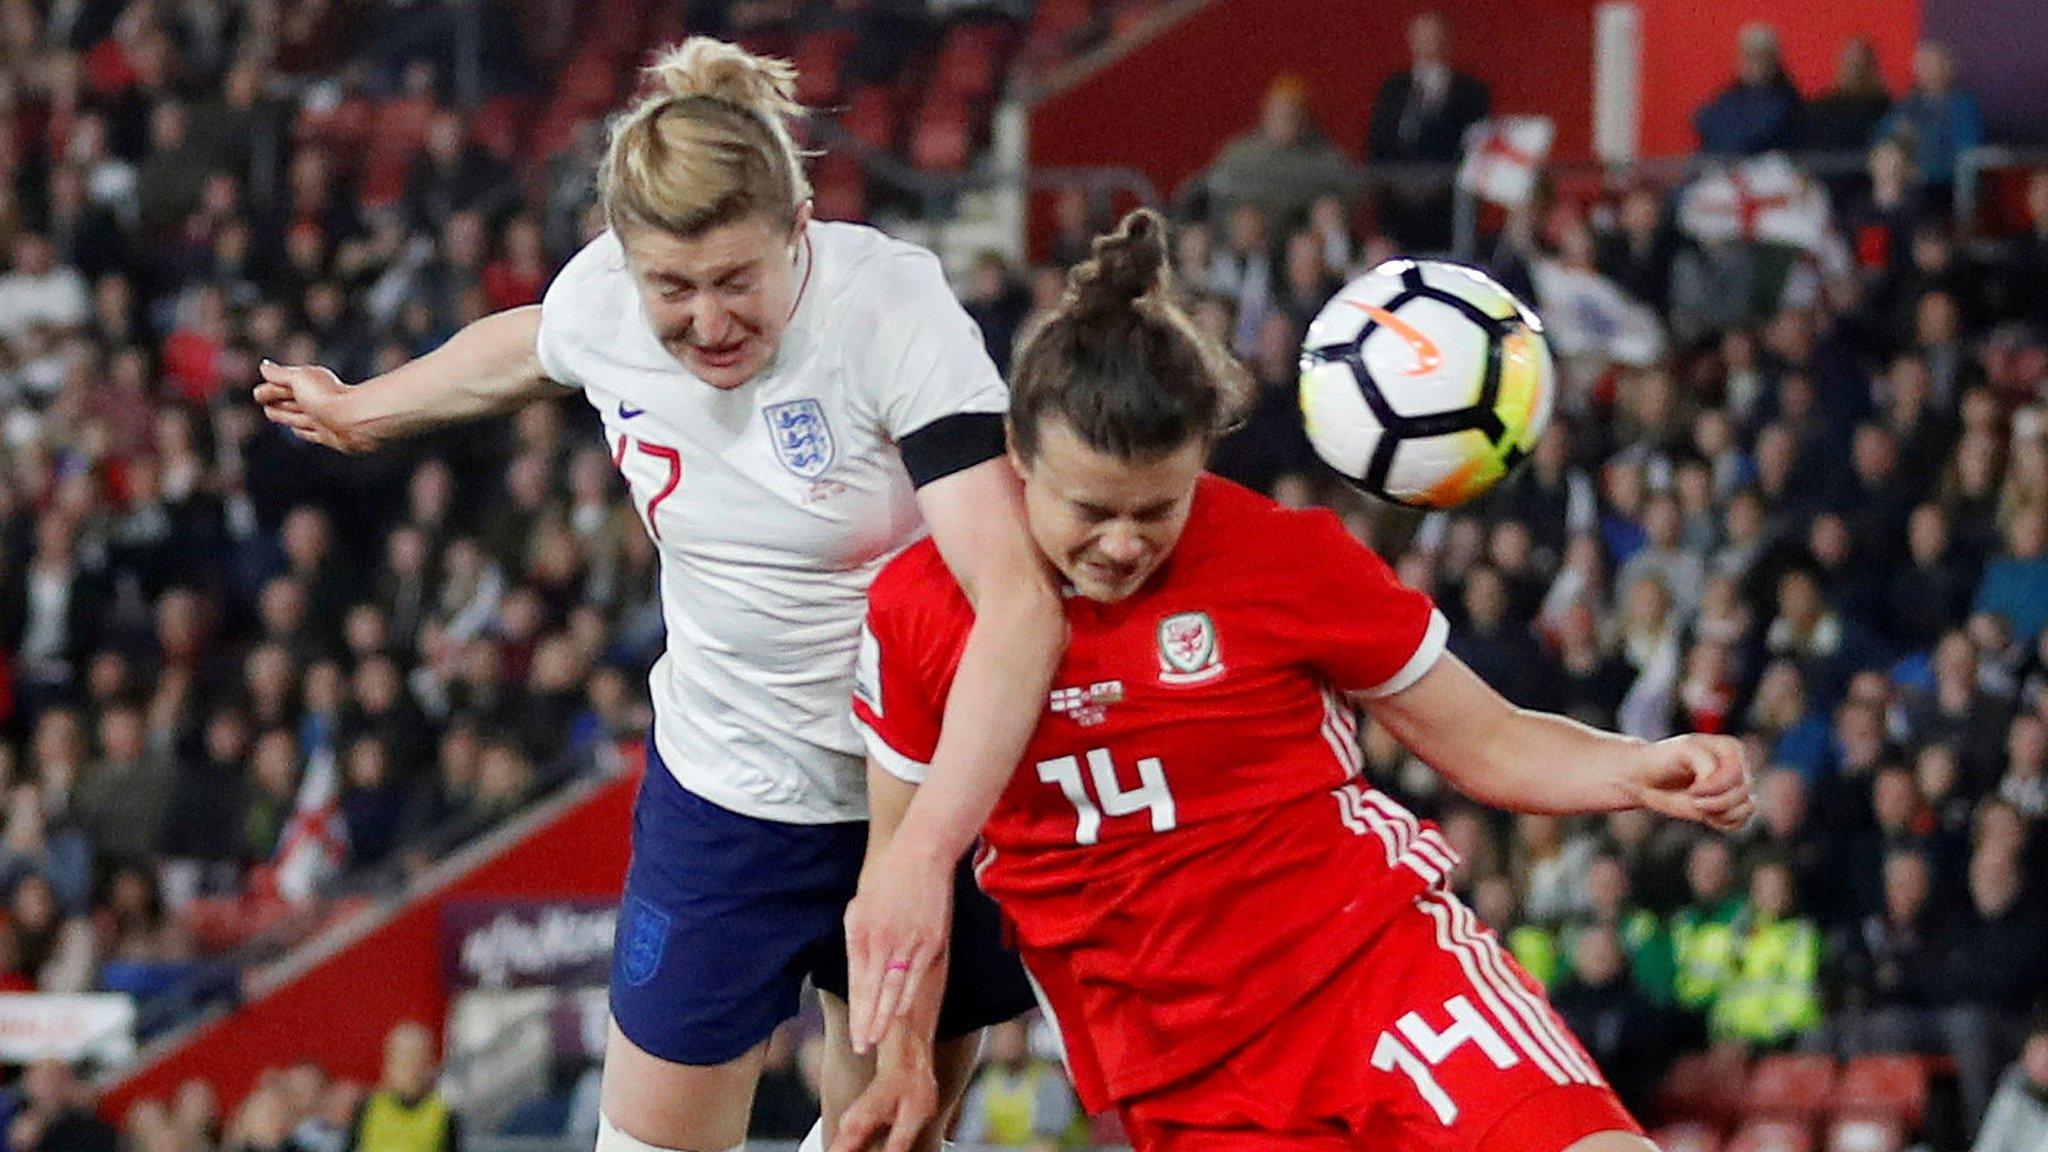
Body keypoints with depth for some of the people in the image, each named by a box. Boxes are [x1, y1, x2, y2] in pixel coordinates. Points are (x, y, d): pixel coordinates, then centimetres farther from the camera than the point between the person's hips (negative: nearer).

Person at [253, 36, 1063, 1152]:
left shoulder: (893, 312, -27)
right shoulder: (598, 300, -12)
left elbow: (1017, 602, -37)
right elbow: (520, 348, 17)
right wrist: (360, 411, 36)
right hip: (725, 795, 3)